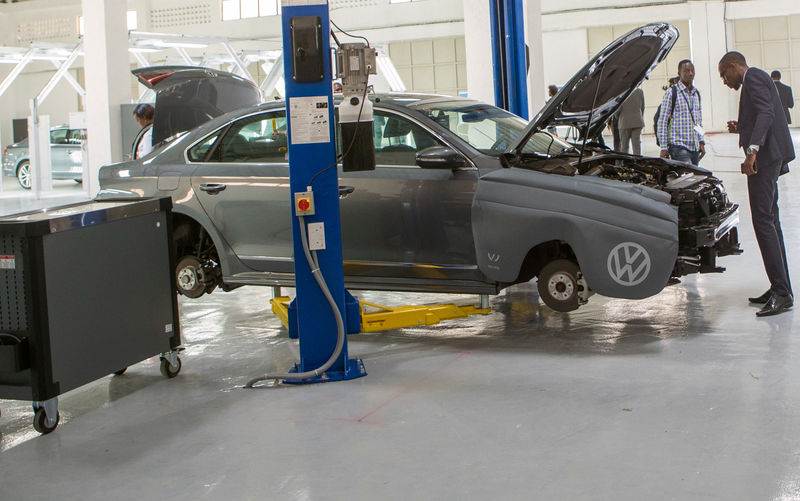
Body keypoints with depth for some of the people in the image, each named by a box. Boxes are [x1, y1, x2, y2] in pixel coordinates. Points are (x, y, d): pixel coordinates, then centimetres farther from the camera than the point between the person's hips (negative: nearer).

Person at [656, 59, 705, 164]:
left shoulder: (696, 93, 17)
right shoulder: (671, 93, -4)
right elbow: (662, 121, -6)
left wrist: (701, 142, 14)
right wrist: (663, 147, -12)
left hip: (695, 148, 7)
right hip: (678, 147, -7)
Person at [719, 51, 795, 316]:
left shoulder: (753, 78, -7)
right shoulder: (759, 79, 25)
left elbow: (766, 113, -22)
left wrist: (753, 149, -32)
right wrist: (741, 128, 19)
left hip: (765, 156, -11)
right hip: (771, 157, 11)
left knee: (763, 221, -14)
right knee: (770, 220, 13)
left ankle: (781, 292, -16)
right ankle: (780, 288, 18)